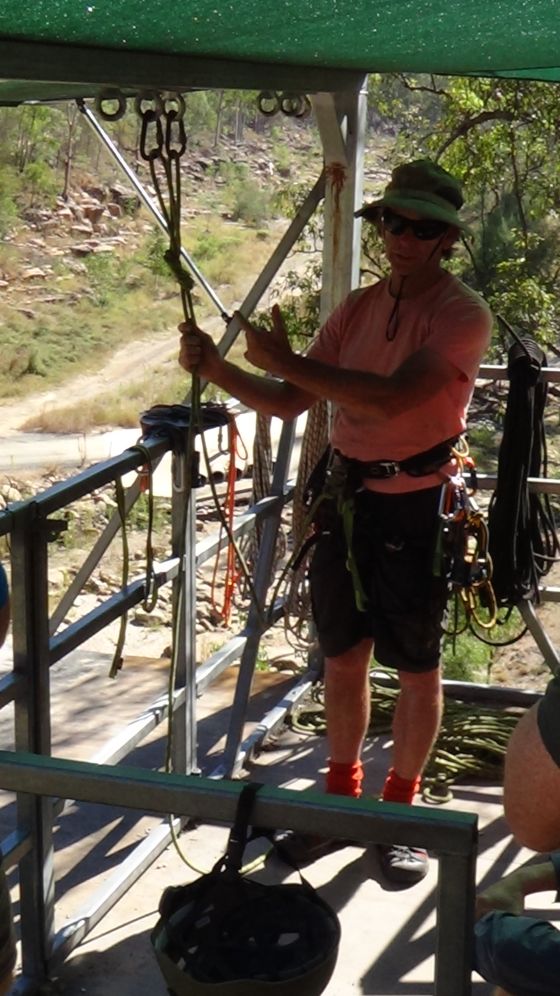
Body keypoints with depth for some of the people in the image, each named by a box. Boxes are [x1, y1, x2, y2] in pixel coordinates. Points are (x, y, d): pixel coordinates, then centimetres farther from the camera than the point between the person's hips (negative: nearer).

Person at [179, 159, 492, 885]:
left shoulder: (462, 315, -13)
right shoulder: (359, 307, 7)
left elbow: (393, 396, -28)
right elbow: (289, 403, 4)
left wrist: (287, 360, -26)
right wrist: (216, 369, -12)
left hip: (415, 507, -6)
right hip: (347, 496, 6)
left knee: (416, 667, 8)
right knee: (342, 658, 15)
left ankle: (400, 812, 24)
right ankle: (343, 798, 32)